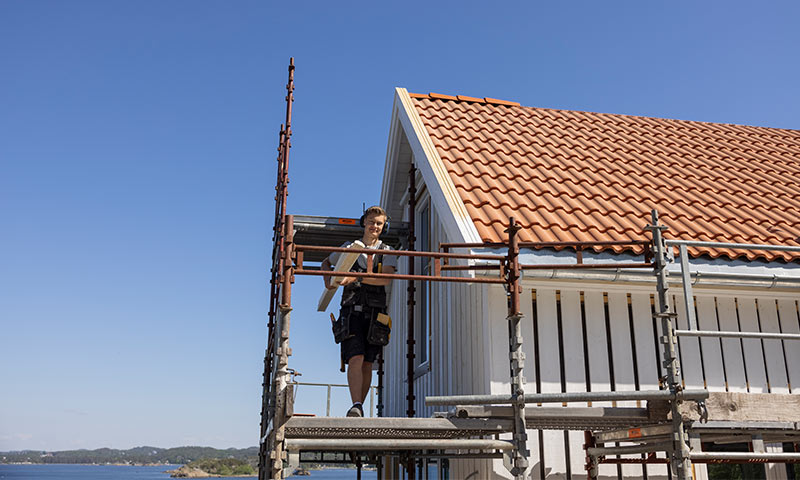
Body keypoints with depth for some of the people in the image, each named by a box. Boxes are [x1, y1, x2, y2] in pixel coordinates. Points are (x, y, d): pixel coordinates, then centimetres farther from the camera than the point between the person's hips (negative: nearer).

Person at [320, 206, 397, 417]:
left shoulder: (386, 252, 8)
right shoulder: (349, 247, 14)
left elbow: (386, 279, -11)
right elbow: (326, 263, 29)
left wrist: (356, 278, -22)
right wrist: (327, 279, 7)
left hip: (374, 314, 0)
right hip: (351, 311, 0)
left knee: (367, 364, 4)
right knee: (355, 359, -17)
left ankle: (359, 407, 16)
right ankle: (356, 407, -21)